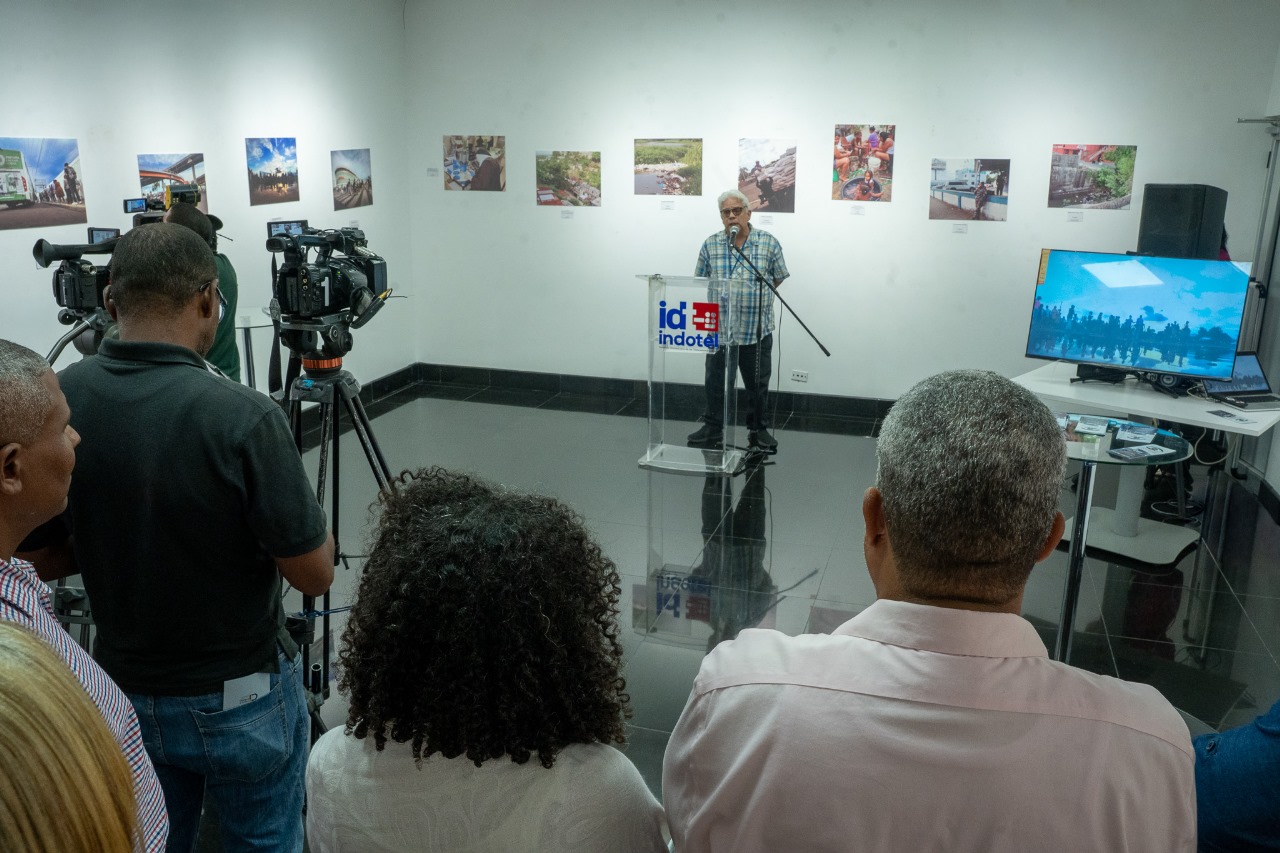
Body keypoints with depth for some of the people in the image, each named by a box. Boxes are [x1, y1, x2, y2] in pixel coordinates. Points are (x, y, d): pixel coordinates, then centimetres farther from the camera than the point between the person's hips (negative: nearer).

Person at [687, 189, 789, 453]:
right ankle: (713, 428, 23)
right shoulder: (710, 245, 2)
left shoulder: (769, 243, -2)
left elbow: (779, 277, 7)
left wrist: (756, 295, 3)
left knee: (757, 383, 10)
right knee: (716, 381, 9)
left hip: (757, 330, -1)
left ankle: (758, 430, 24)